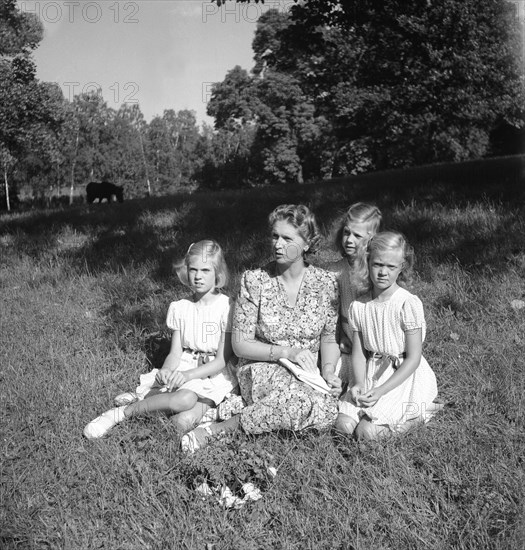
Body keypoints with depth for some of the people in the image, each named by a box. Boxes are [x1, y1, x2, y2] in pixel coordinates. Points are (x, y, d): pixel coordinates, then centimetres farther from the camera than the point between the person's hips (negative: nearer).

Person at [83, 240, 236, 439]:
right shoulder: (179, 308, 6)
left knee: (183, 421, -32)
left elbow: (222, 360, -8)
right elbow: (175, 353, 5)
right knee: (182, 400, -36)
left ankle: (124, 411, -15)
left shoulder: (226, 307, -7)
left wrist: (188, 374, -22)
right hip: (183, 371, 2)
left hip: (214, 376, -2)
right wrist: (166, 371, -18)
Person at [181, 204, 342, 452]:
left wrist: (328, 372, -11)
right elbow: (240, 344, -7)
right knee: (312, 402, -34)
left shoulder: (326, 282, -1)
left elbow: (329, 339, 8)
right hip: (262, 371, -3)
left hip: (308, 374, 3)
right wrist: (286, 352, -18)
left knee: (329, 406, -31)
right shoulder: (254, 280, -7)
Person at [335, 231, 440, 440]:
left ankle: (414, 414, 7)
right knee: (343, 425, -10)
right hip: (371, 374, 5)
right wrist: (359, 383, -17)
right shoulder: (358, 306, -2)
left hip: (404, 376, -5)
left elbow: (413, 358, -15)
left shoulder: (409, 304, -17)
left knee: (368, 431, -18)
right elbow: (358, 353, 3)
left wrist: (381, 390, -20)